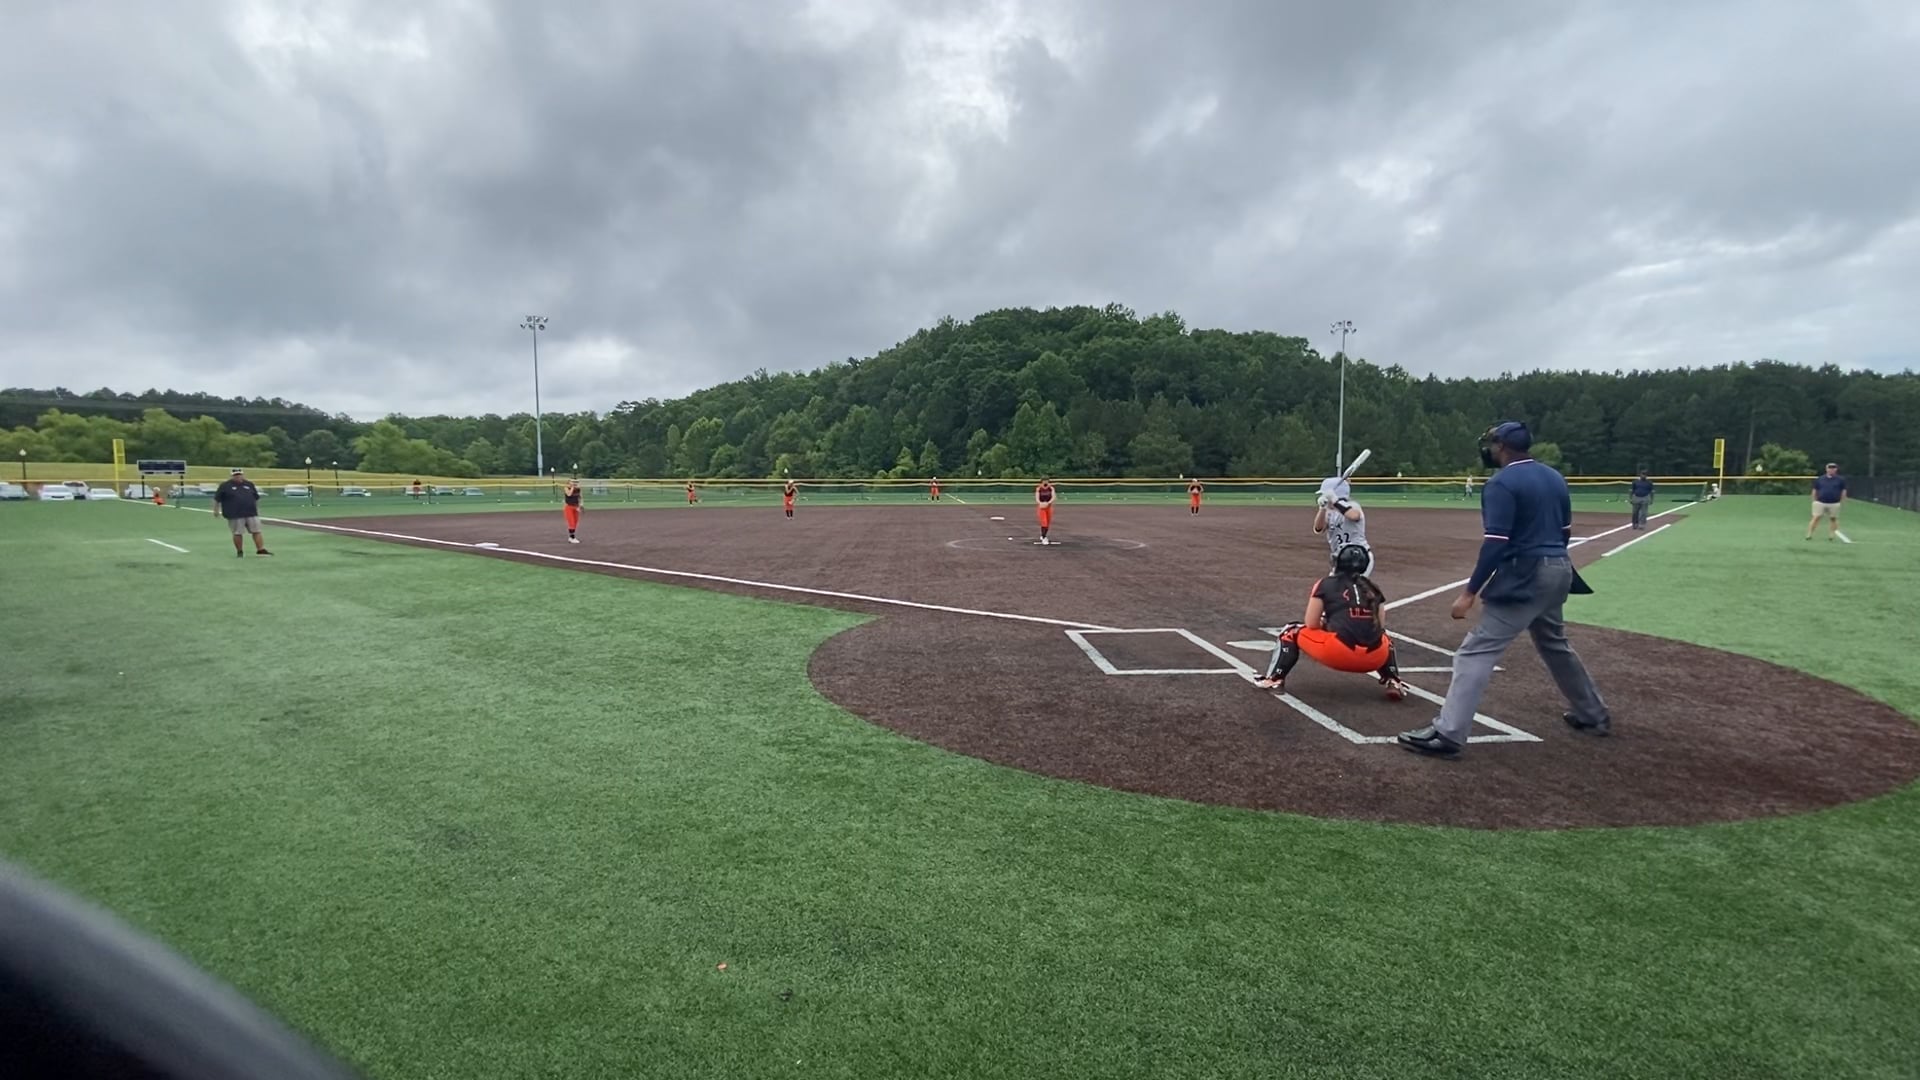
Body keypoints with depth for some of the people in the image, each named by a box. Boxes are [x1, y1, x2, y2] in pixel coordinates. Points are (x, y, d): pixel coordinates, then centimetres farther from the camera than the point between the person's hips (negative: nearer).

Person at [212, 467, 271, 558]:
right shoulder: (225, 486, 0)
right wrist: (216, 510, 2)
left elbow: (256, 498, 21)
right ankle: (239, 551, 12)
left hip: (251, 514, 3)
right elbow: (217, 499, 4)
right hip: (235, 516, -3)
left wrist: (257, 509, 23)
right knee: (237, 533, 1)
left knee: (257, 531, 0)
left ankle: (261, 549, 2)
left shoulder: (249, 484, 12)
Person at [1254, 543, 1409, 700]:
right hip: (1375, 658, 4)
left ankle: (1274, 680, 12)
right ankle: (1393, 683, 22)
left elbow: (1311, 624, 7)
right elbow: (1380, 627, 17)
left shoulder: (1325, 584, 8)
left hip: (1338, 654, -4)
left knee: (1292, 633, 19)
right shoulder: (1373, 588, 18)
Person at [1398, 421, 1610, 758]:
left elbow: (1496, 544, -21)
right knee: (1555, 645, 29)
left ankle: (1447, 734, -19)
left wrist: (1470, 592, -20)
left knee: (1477, 651, -12)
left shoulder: (1501, 483, -13)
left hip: (1524, 576, -9)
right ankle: (1593, 716, 43)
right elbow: (1565, 531, 18)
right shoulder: (1555, 478, 13)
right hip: (1559, 571, 9)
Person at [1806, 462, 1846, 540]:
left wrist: (1842, 503, 1)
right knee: (1816, 518, -4)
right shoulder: (1819, 479, 4)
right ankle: (1809, 535, -5)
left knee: (1833, 519, 7)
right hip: (1820, 503, 0)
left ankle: (1831, 536, 13)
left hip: (1834, 504, 1)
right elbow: (1815, 491, 10)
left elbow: (1843, 492, 5)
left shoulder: (1840, 479, 3)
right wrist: (1814, 501, 6)